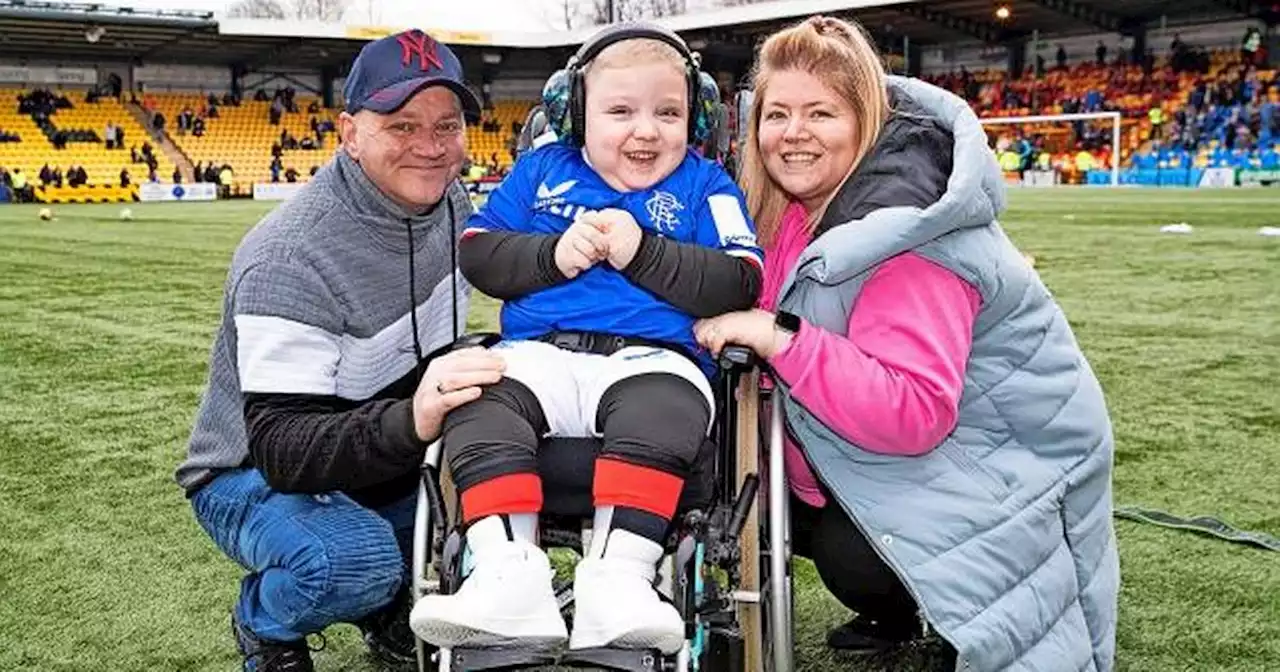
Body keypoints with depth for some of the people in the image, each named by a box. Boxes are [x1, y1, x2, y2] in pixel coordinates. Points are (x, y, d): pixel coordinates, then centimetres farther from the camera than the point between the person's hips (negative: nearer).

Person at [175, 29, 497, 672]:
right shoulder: (289, 259, -29)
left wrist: (470, 375, -6)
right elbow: (281, 450, -34)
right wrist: (410, 421, -50)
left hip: (391, 459, 7)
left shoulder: (449, 202, -6)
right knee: (356, 560, -36)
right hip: (255, 476, -7)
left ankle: (393, 602, 11)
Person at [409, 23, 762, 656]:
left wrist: (643, 253, -9)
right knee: (478, 403, -27)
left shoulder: (703, 185, 13)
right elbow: (476, 251, 12)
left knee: (663, 409, -37)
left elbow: (739, 284, 0)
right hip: (538, 352, 3)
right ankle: (509, 576, -36)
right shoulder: (541, 169, 19)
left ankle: (617, 578, -39)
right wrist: (554, 254, -4)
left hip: (653, 357, -2)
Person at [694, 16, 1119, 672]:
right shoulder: (796, 206, -3)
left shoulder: (899, 232, -30)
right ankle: (900, 615, 19)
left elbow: (914, 412, -37)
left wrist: (778, 339, -40)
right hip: (894, 421, 9)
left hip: (1003, 453, -8)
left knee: (852, 554, -25)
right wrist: (738, 330, -11)